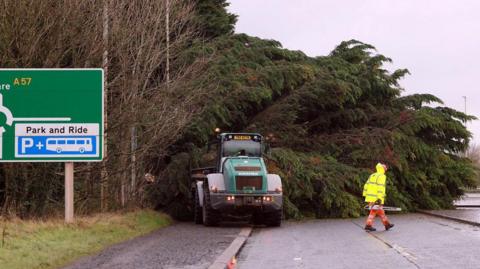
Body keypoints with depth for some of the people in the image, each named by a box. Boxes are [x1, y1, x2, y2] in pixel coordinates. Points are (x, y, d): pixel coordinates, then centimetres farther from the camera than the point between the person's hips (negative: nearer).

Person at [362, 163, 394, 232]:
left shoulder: (372, 176, 17)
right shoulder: (382, 176, -8)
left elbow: (366, 185, 15)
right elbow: (381, 188, -18)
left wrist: (365, 195, 18)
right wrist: (380, 198, -21)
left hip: (369, 197, 8)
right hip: (376, 198, -8)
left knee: (380, 211, 15)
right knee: (373, 211, -4)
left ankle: (387, 224, 21)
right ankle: (368, 226, -8)